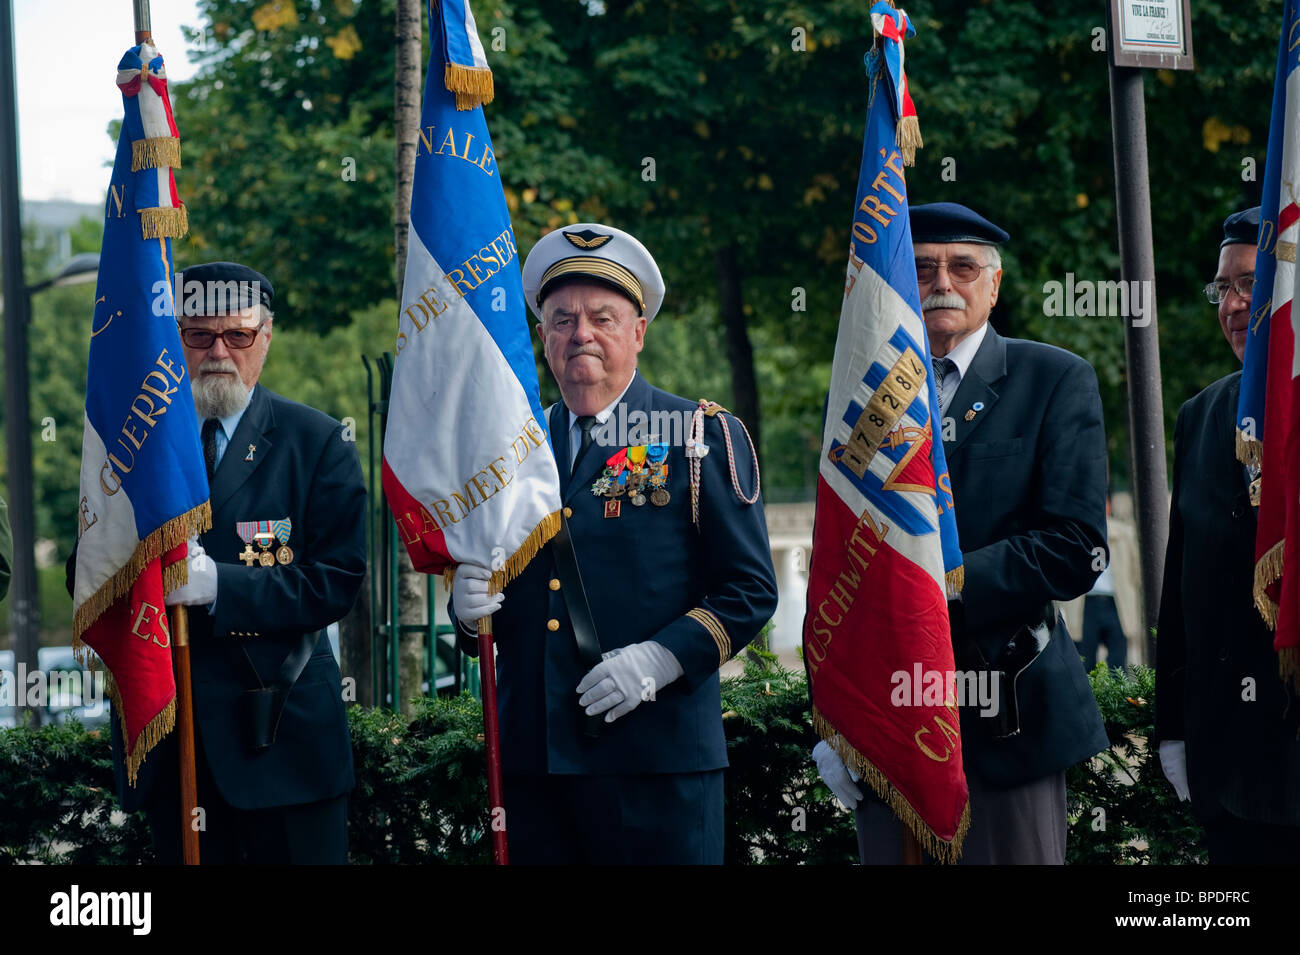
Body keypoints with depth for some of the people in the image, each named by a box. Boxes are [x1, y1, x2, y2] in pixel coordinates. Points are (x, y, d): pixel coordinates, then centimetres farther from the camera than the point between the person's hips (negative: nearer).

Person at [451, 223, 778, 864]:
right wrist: (470, 607, -1)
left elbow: (751, 589, -1)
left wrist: (660, 660, -14)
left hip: (656, 756, -4)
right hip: (530, 757, 4)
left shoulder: (704, 437, 4)